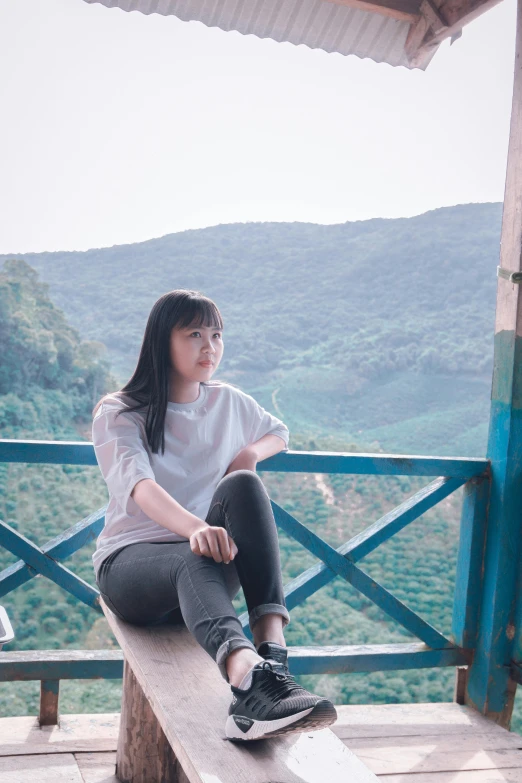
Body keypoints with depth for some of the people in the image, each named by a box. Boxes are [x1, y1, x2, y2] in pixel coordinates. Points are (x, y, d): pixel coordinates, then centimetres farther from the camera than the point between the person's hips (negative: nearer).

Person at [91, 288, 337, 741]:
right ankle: (249, 678, -70)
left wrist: (251, 452, 5)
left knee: (241, 485, -30)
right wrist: (196, 528, -45)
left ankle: (272, 649, -47)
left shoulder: (229, 403, 13)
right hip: (132, 558, -3)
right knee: (197, 562, -41)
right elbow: (139, 485, -23)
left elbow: (280, 433, 32)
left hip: (210, 555, 3)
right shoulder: (118, 413, -2)